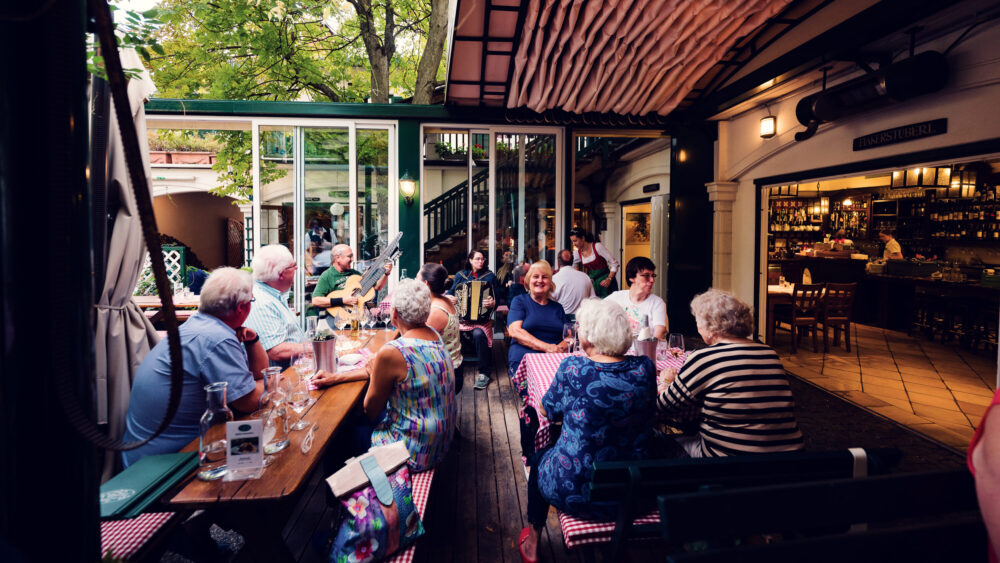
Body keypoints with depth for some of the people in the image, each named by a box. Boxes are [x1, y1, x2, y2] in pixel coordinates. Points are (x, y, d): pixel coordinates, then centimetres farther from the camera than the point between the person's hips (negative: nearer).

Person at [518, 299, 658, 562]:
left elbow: (546, 410, -3)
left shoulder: (573, 368, -20)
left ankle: (533, 539, 46)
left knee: (540, 457, 28)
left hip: (577, 493, -3)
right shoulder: (645, 368, -10)